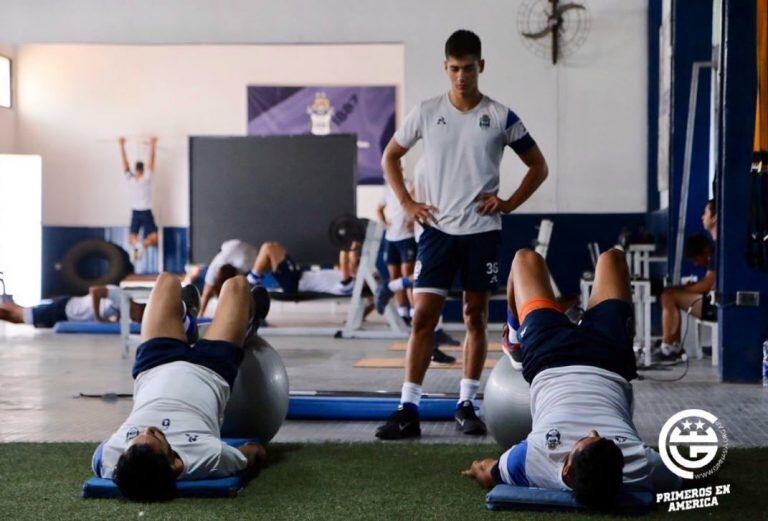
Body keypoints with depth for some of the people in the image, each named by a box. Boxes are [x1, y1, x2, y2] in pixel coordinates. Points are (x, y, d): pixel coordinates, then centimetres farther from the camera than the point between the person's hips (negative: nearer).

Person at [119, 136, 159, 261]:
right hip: (146, 213, -2)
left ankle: (136, 244, -29)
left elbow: (125, 161, 0)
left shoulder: (130, 179, -5)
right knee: (153, 239, -1)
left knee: (132, 237, 8)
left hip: (135, 213, 2)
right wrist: (152, 144, -6)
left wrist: (122, 145, 5)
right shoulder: (147, 178, -11)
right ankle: (143, 245, -35)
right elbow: (151, 159, -10)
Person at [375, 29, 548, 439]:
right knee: (423, 316, -5)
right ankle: (408, 410, -3)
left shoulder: (500, 117, -1)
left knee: (475, 316, 7)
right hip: (437, 229, 0)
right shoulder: (426, 112, 1)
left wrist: (509, 203, -3)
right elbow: (390, 157, 14)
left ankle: (466, 405, 16)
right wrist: (406, 202, 2)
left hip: (482, 230, 0)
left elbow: (538, 167, 9)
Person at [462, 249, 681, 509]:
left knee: (526, 259, 20)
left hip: (550, 363, -1)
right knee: (611, 257, 24)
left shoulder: (535, 460, -42)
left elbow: (489, 476, -19)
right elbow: (675, 481, -16)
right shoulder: (641, 468, -40)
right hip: (608, 364, 1)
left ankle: (517, 344, 49)